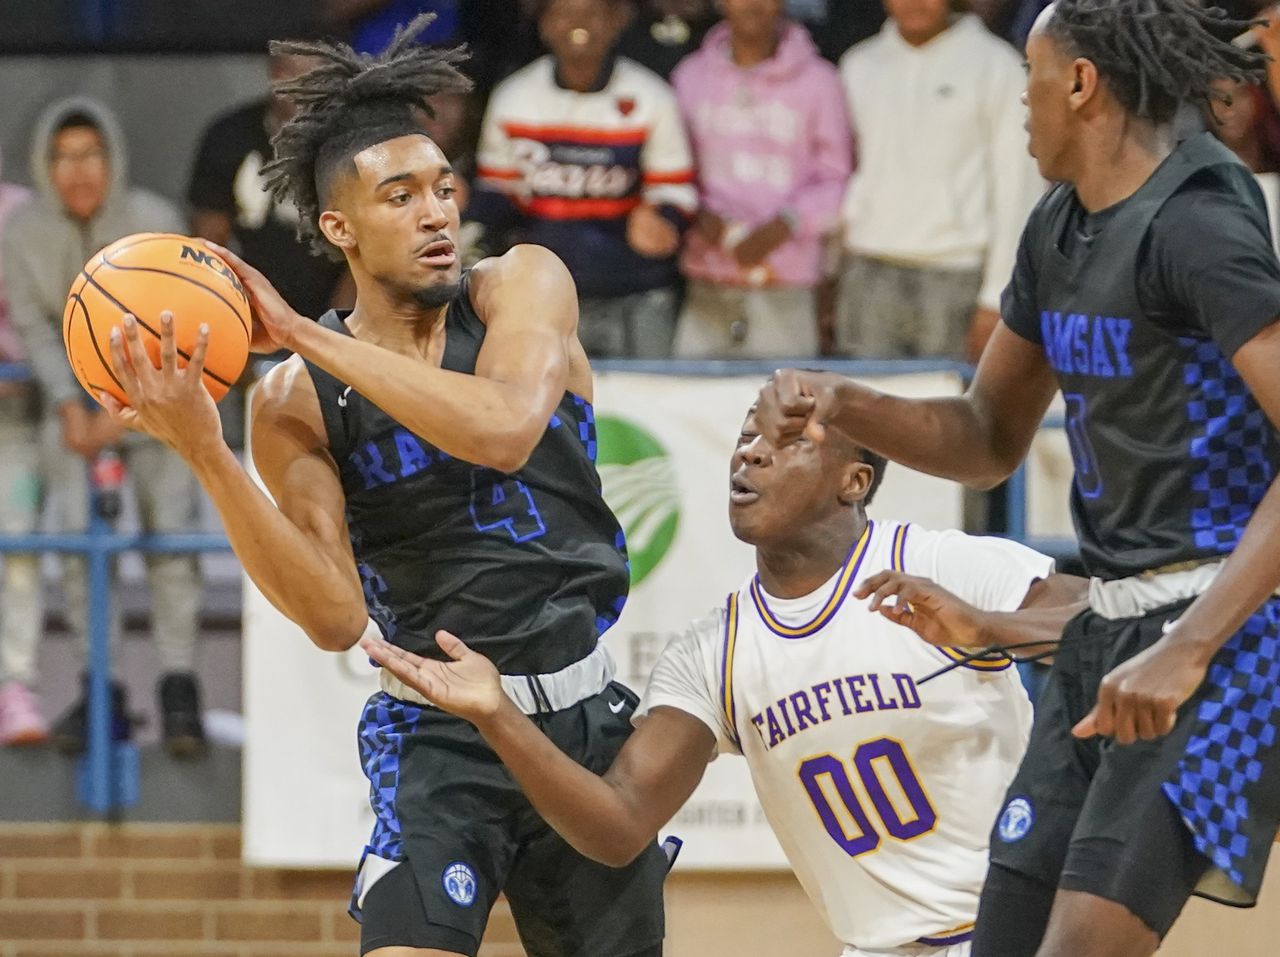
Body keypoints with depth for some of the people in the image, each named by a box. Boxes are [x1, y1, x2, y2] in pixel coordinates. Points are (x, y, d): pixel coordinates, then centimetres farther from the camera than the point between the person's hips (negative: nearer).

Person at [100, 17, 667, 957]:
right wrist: (204, 453, -26)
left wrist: (300, 335, -23)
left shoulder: (524, 284, -3)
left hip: (585, 714, 2)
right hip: (438, 731, -2)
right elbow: (337, 616, -15)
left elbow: (504, 430, -25)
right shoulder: (296, 402, -5)